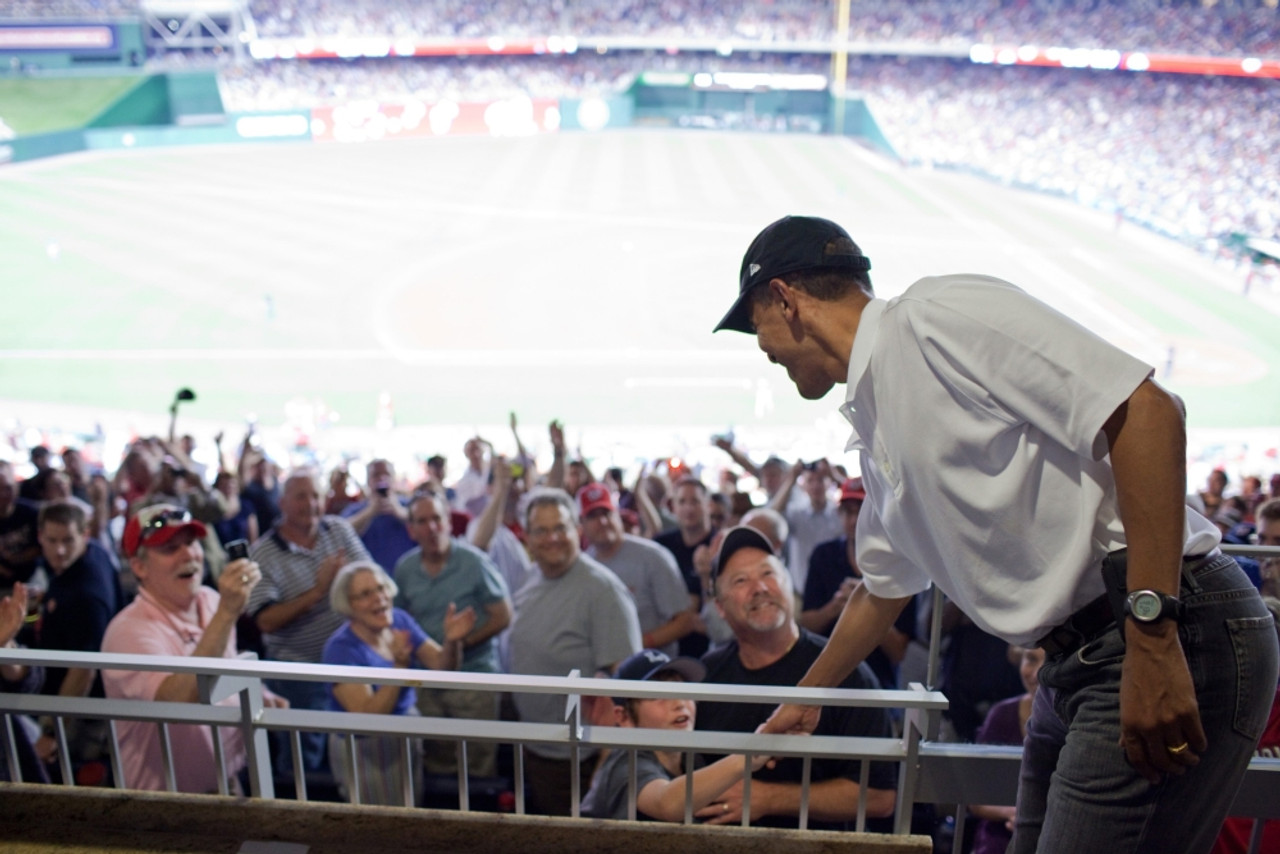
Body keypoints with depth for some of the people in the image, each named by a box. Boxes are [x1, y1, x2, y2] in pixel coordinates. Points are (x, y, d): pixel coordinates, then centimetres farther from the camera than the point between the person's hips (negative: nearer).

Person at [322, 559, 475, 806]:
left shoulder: (400, 620, -4)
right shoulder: (340, 649, -21)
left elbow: (441, 666, -6)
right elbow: (368, 715, -27)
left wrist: (451, 641, -26)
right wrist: (400, 665, -36)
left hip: (409, 734, 6)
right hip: (367, 749, -5)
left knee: (413, 810, 19)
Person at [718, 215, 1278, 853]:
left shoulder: (937, 312, -10)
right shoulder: (874, 423, 17)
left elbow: (1147, 410, -20)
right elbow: (883, 586, 30)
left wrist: (1151, 638, -24)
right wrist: (807, 697, 42)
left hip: (1173, 639, -9)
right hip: (1076, 662, 9)